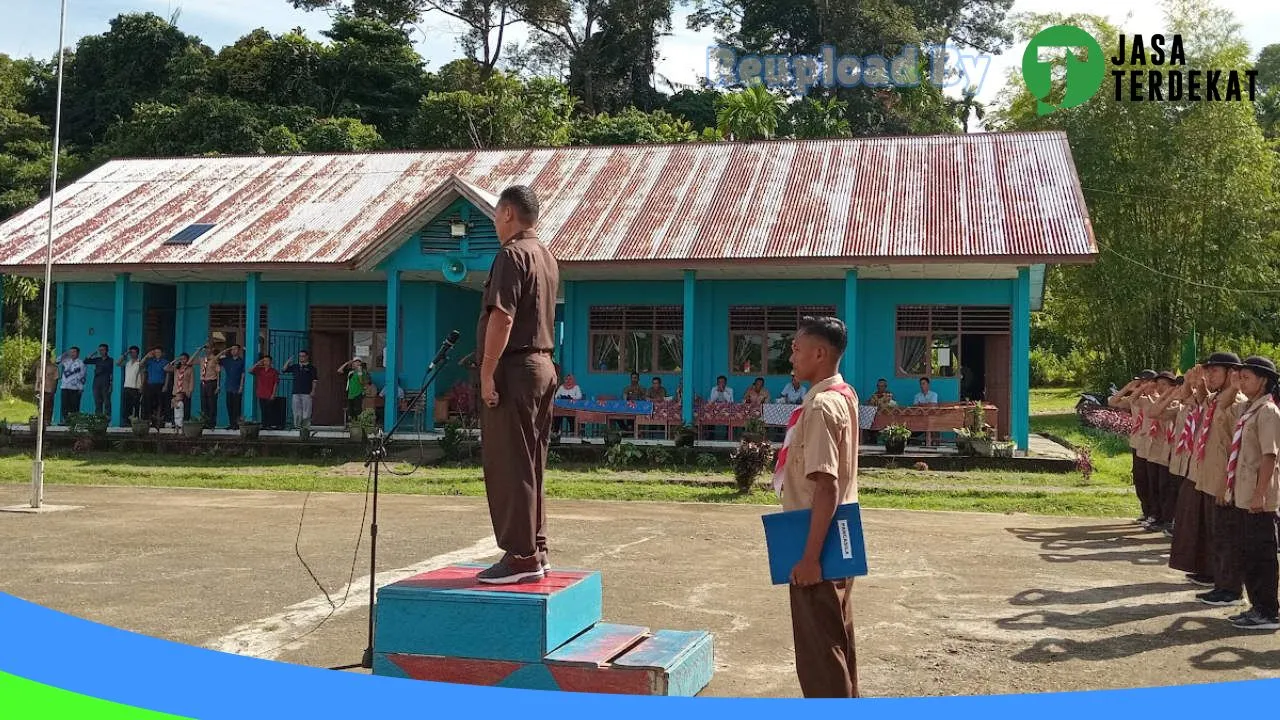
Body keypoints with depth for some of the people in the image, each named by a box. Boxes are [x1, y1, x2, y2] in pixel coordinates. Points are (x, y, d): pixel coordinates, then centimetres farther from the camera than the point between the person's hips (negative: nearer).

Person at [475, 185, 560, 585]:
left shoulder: (512, 255, -13)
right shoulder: (547, 257, 16)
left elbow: (502, 317, -21)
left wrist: (487, 372, -19)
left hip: (514, 369, -9)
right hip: (543, 365, 9)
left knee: (509, 466, -5)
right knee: (530, 465, 13)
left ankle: (521, 557, -3)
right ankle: (535, 551, 19)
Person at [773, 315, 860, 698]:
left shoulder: (820, 406, -21)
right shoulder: (844, 395, 10)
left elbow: (826, 487, -25)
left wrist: (810, 556, -23)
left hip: (820, 550, -10)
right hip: (837, 544, 10)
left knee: (818, 653, -1)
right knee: (836, 641, 19)